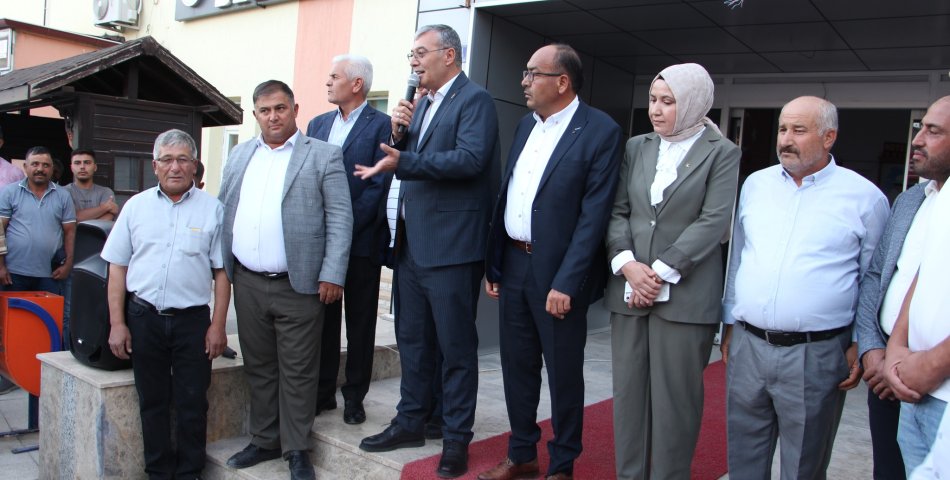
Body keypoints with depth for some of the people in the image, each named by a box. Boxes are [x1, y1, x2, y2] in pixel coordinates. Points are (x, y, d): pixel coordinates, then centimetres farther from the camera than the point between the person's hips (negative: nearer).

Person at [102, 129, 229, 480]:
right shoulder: (136, 206, 6)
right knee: (152, 402, 12)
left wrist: (218, 325, -5)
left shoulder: (212, 209, 0)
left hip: (193, 319, -2)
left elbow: (222, 272, -1)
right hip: (143, 318, 2)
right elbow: (117, 267, 7)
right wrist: (117, 323, 2)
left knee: (192, 404, 5)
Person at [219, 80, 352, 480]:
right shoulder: (240, 155, 14)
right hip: (247, 282, 5)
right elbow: (223, 212, 17)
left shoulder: (324, 155, -2)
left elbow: (340, 218, -7)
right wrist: (217, 265, 9)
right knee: (258, 368, 15)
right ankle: (264, 440, 29)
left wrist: (332, 275, -13)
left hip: (298, 285, -5)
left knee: (297, 372, 3)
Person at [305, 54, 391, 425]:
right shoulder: (318, 124, 14)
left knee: (360, 322, 6)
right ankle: (323, 392, 23)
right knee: (323, 319, 11)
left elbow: (379, 185, -11)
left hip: (362, 241, -5)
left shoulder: (381, 125, -4)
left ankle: (354, 397, 18)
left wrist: (347, 227, -15)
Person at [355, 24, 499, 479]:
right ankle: (410, 422, 32)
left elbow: (469, 158, -23)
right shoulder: (422, 103, 18)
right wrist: (397, 133, -2)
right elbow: (407, 159, 17)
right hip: (412, 243, 9)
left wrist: (402, 162, -27)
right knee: (412, 340, 17)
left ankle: (456, 439, 15)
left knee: (456, 347, 2)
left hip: (451, 246, -8)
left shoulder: (475, 99, -8)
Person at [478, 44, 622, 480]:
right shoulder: (526, 124, 11)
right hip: (513, 264, 7)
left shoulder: (600, 131, -11)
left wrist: (566, 283, -19)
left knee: (563, 374, 8)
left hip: (557, 272, -6)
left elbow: (593, 215, -16)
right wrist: (493, 263, 10)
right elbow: (505, 196, 13)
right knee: (517, 366, 16)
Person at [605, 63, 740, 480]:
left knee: (674, 398, 2)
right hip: (629, 289, 4)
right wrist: (627, 263, -9)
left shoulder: (722, 153, 0)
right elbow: (617, 211, 8)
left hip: (685, 294, -4)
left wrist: (660, 273, -14)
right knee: (628, 391, 9)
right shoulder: (636, 147, 13)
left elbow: (714, 222, -9)